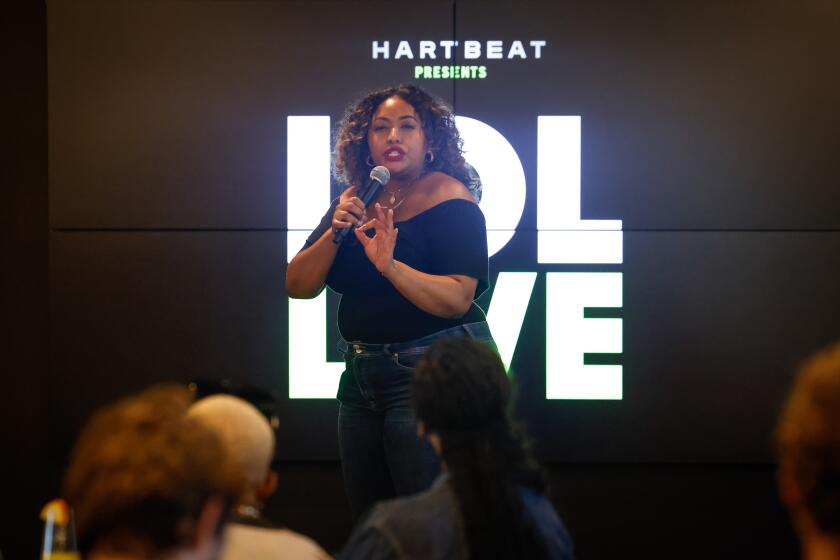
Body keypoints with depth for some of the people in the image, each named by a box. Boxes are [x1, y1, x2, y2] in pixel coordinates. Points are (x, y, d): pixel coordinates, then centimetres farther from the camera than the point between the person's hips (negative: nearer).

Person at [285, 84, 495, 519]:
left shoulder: (449, 199, -9)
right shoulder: (354, 204, 10)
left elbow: (457, 300, -19)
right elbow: (298, 287, 4)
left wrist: (390, 267, -31)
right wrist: (335, 233, -11)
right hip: (361, 376, 7)